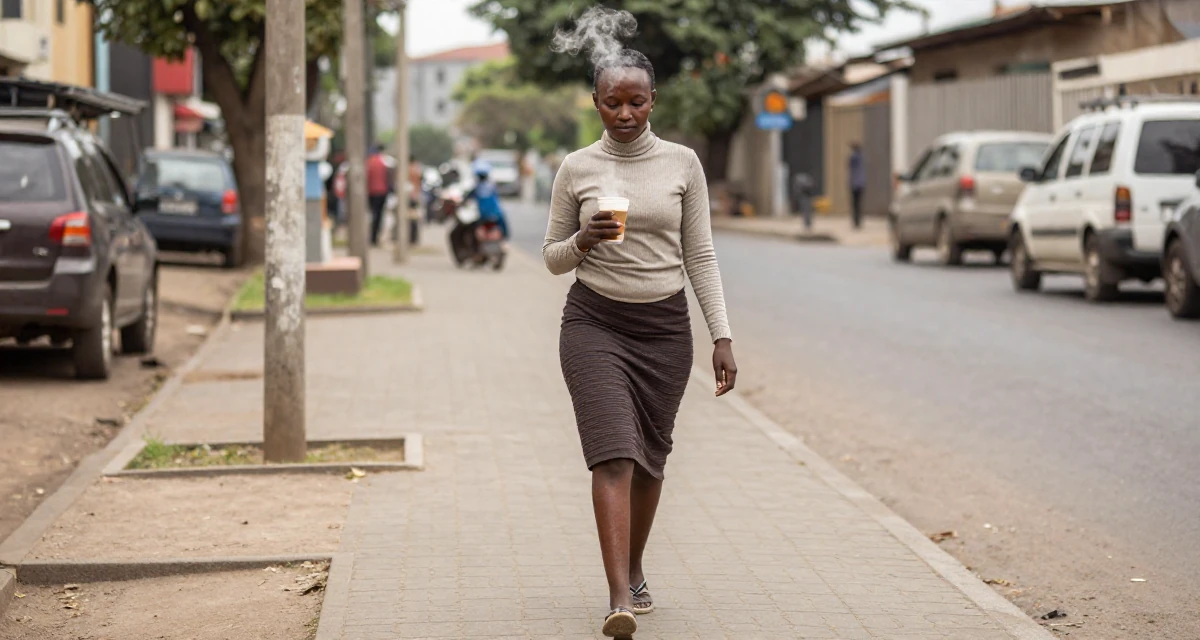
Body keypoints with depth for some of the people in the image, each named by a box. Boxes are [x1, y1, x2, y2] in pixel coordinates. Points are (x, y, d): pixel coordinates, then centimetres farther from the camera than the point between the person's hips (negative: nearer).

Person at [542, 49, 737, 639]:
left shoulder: (682, 163, 3)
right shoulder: (577, 169, 2)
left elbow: (700, 256, 5)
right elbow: (553, 258, 9)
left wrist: (722, 335, -1)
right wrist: (582, 242, -14)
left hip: (664, 327, 2)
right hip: (594, 323, -2)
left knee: (649, 458, 10)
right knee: (613, 452, -15)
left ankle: (633, 572, 33)